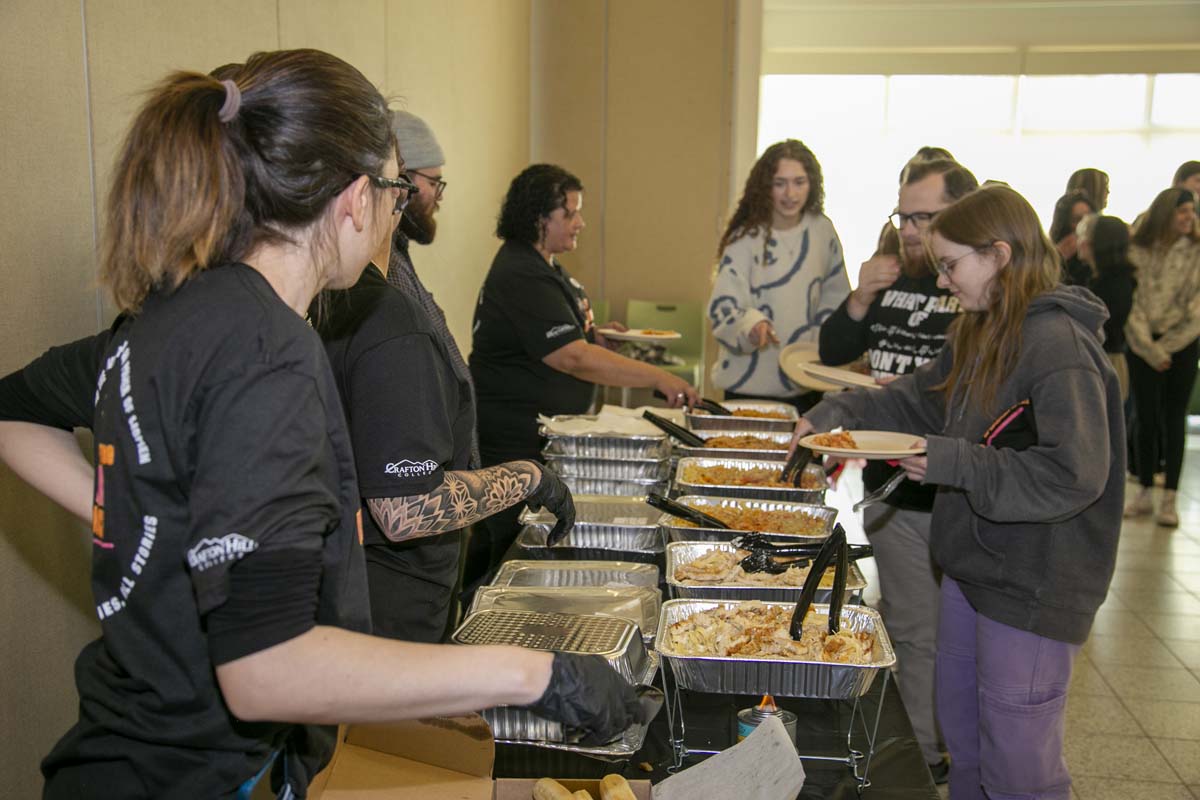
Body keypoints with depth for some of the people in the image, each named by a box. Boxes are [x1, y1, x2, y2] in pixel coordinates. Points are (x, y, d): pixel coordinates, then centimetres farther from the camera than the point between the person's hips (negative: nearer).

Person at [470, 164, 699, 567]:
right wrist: (658, 378, -31)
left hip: (545, 433, 10)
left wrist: (590, 329, 14)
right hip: (515, 440, -10)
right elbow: (576, 358, -30)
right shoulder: (522, 277, -22)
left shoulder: (541, 264, 13)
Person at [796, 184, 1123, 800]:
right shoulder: (982, 334, 9)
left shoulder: (1057, 344, -21)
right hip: (973, 565, 9)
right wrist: (838, 413, 4)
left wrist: (954, 464, -24)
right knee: (962, 743, 22)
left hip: (1032, 587, -9)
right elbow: (917, 399, 18)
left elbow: (1075, 474, -27)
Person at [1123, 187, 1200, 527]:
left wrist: (1166, 346, -7)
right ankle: (1145, 493, 14)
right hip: (1143, 345, 0)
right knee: (1146, 419, 1)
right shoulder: (1137, 251, -1)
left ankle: (1169, 499, 7)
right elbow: (1133, 302, -5)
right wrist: (1150, 349, -10)